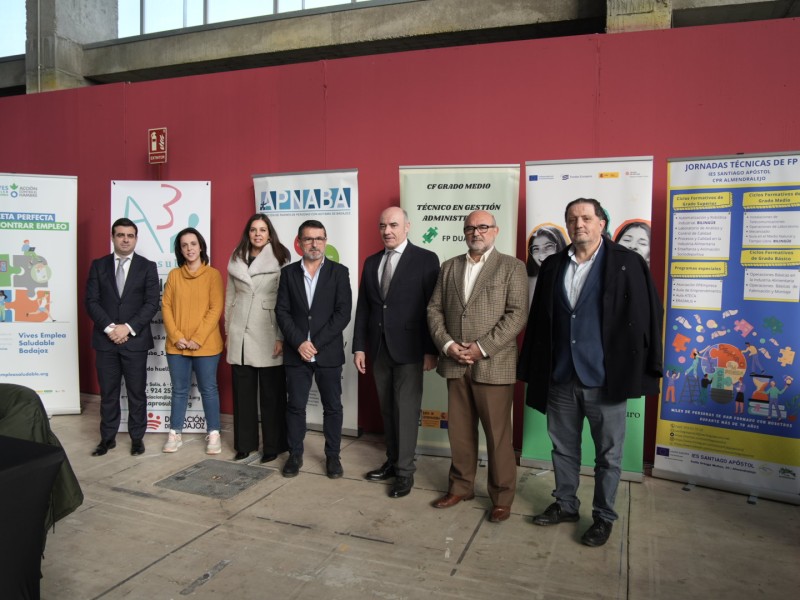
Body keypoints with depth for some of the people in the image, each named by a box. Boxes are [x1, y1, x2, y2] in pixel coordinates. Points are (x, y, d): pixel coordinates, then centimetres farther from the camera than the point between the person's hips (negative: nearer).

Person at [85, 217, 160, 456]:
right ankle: (108, 437, 22)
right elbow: (91, 301, 1)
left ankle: (137, 437, 17)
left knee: (137, 392, 5)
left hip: (135, 340, -1)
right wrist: (109, 328, -12)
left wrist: (128, 327, -14)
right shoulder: (98, 265, 8)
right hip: (105, 339, 2)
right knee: (107, 392, 9)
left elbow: (152, 303, -5)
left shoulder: (147, 266, 3)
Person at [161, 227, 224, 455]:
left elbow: (216, 309, -8)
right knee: (179, 390, 11)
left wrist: (198, 338, -13)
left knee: (208, 389, 6)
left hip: (205, 345, -3)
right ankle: (174, 434, 22)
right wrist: (176, 336, -8)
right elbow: (166, 307, 4)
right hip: (177, 345, 3)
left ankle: (213, 434, 16)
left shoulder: (213, 274, -2)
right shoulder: (174, 275, 7)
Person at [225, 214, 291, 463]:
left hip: (267, 336, -4)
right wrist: (228, 331, 12)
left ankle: (273, 446, 16)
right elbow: (229, 297, 15)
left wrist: (281, 337, -13)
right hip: (240, 336, 4)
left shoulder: (279, 260, -5)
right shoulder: (236, 260, 10)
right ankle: (245, 443, 24)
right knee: (243, 392, 11)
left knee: (271, 394, 4)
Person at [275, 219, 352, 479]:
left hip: (329, 352, -1)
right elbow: (282, 311, 1)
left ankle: (332, 455, 21)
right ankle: (295, 454, 23)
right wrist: (299, 342, -13)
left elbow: (343, 313, -7)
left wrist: (316, 343, -13)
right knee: (295, 406, 9)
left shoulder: (339, 272, 0)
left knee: (332, 406, 7)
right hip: (296, 352, 1)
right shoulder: (288, 272, 6)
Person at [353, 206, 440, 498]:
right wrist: (359, 346, 5)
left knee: (406, 410, 0)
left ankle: (405, 471, 11)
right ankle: (392, 461, 27)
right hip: (378, 348, 5)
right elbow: (363, 307, 10)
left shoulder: (426, 260, -5)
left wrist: (431, 350, -11)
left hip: (408, 348, -5)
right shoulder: (371, 262, 11)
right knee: (387, 409, 14)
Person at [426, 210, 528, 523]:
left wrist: (482, 347, -16)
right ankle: (460, 486, 30)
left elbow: (517, 314, -10)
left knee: (498, 434, 4)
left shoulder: (512, 267, 0)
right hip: (455, 364, 4)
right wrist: (447, 344, -7)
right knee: (459, 430, 13)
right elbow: (434, 309, 9)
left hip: (493, 364, -4)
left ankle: (502, 496, 21)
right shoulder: (449, 267, 13)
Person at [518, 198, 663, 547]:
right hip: (560, 378, 4)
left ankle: (604, 516, 30)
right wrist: (533, 369, 6)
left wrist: (639, 373, -11)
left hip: (605, 379, -4)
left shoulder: (628, 264, -6)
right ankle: (565, 505, 36)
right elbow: (538, 321, 8)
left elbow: (645, 320, -9)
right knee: (563, 448, 17)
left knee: (608, 454, 11)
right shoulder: (552, 267, 6)